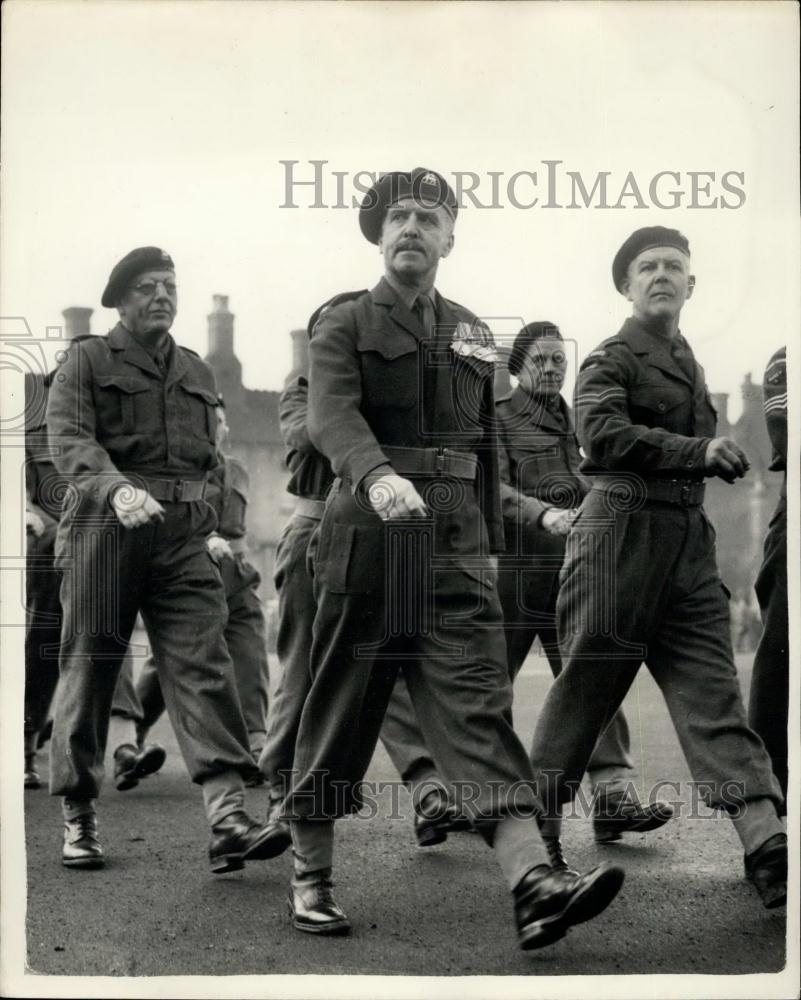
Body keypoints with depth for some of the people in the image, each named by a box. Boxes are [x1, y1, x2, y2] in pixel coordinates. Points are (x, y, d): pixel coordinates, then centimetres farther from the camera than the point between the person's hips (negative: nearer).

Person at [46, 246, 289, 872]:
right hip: (105, 527, -3)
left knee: (204, 667, -9)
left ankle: (229, 820, -16)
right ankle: (77, 817, 16)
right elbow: (69, 439, -12)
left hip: (184, 535, 4)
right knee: (89, 668, 4)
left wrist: (213, 528, 19)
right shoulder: (88, 361, 4)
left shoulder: (198, 373, 21)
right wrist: (118, 488, -29)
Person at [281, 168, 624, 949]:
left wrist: (488, 542, 20)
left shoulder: (472, 335, 17)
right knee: (339, 710, 5)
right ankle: (310, 878, 18)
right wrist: (378, 476, -36)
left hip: (454, 546, 3)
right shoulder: (344, 326, 2)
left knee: (478, 703, -8)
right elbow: (330, 417, -17)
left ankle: (533, 881, -18)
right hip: (366, 539, -3)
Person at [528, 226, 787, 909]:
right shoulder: (610, 359, -1)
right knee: (588, 684, 0)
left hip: (690, 543, 6)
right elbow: (603, 435, -19)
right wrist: (698, 450, -20)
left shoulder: (690, 364, 20)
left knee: (712, 689, -3)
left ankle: (769, 848, -12)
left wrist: (720, 459, 7)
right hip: (622, 531, -6)